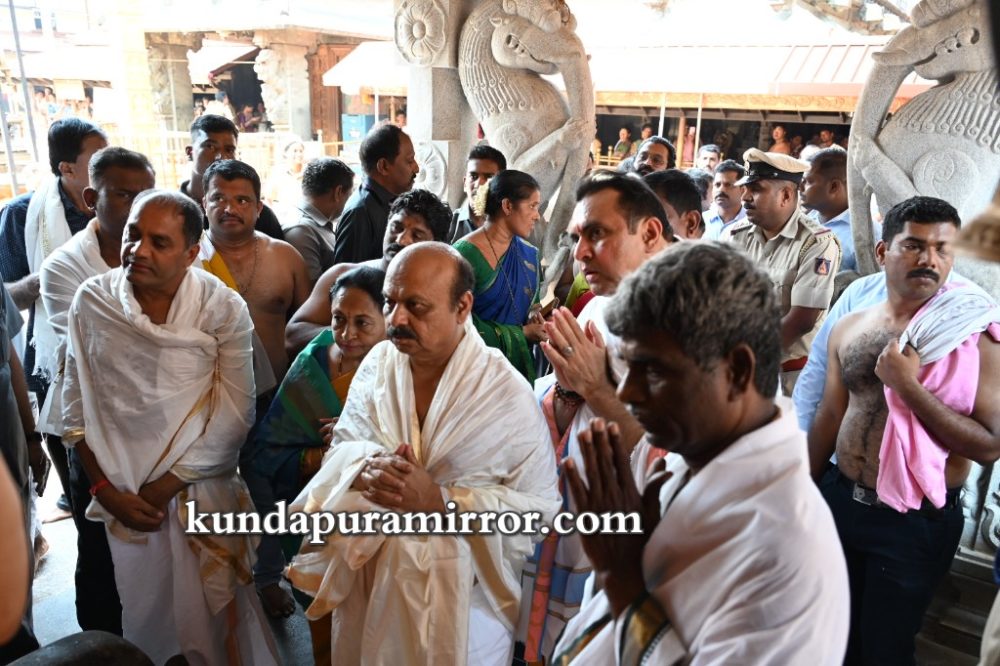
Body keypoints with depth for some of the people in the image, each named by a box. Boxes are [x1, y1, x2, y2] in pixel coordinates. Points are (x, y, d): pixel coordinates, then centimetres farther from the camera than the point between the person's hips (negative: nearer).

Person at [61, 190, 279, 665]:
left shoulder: (224, 309, -12)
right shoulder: (92, 301, -5)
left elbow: (233, 416, -12)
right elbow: (77, 409, 1)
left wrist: (164, 487, -11)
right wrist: (106, 491, -3)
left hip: (203, 489, -2)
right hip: (123, 495, 2)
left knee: (213, 611, 13)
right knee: (144, 615, 18)